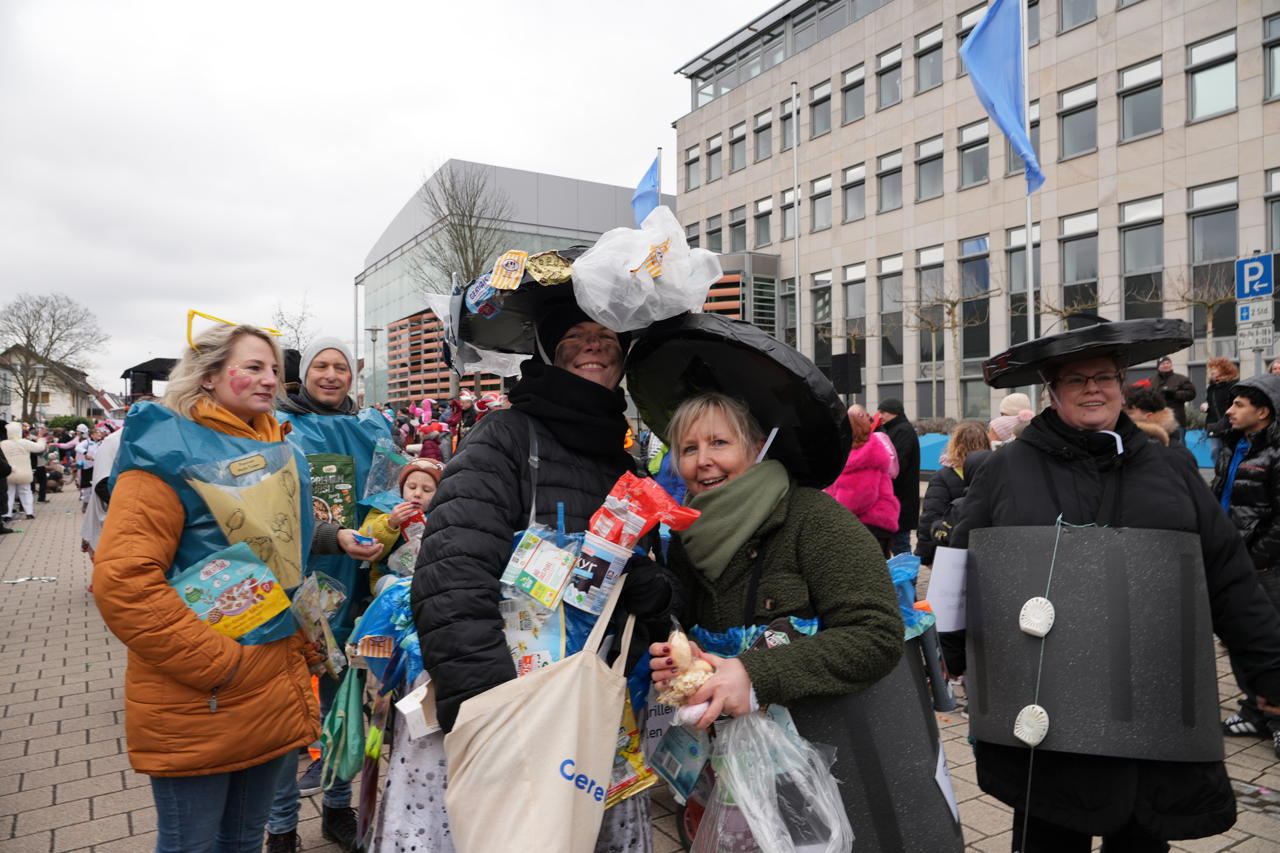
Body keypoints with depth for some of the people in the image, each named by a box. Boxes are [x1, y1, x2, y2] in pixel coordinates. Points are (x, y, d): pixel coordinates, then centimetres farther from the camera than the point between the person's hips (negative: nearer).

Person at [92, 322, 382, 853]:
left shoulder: (274, 451, 10)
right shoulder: (169, 451, -14)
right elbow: (122, 581, -23)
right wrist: (218, 665, -21)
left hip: (277, 698, 7)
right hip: (196, 708, -6)